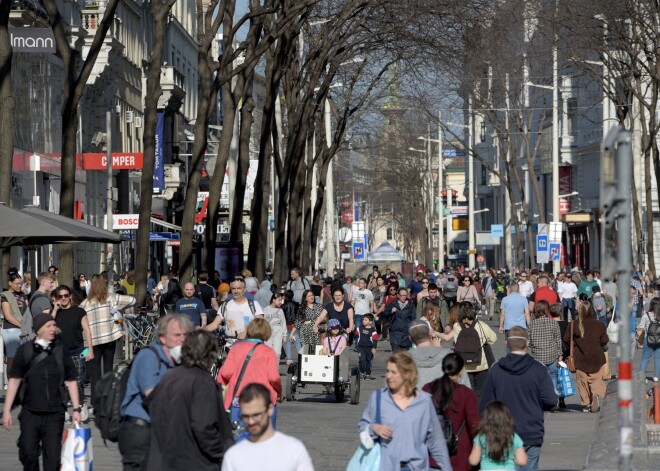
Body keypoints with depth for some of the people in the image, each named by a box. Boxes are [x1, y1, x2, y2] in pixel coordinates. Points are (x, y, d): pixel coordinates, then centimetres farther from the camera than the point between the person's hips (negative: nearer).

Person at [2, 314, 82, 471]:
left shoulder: (60, 351, 3)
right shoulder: (25, 350, 0)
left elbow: (71, 381, 8)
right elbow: (14, 380, 4)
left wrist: (76, 409, 3)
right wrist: (6, 410, 1)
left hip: (54, 413, 1)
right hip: (30, 412, 0)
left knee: (53, 456, 0)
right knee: (28, 453, -3)